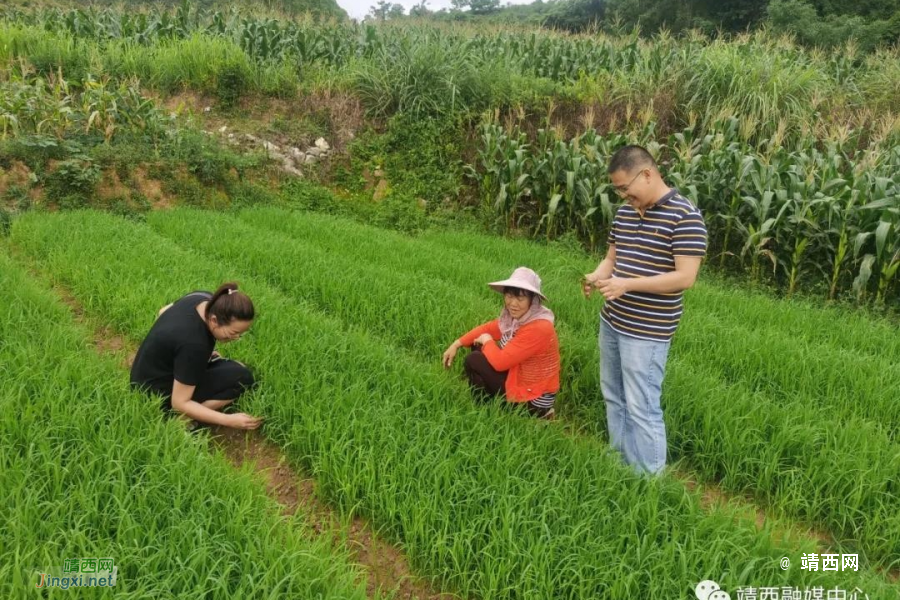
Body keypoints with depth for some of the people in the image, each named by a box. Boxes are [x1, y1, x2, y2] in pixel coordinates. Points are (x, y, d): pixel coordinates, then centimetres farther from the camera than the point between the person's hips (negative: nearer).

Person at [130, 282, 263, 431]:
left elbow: (163, 312, 10)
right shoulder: (193, 343, -35)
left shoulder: (204, 299, -12)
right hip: (155, 394, -9)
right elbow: (180, 403, -26)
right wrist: (229, 420, -31)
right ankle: (182, 418, -11)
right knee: (241, 377, -17)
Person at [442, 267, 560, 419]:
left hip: (533, 398, -9)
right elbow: (488, 328, 13)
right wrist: (457, 344, 3)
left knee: (474, 360, -11)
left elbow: (500, 361, -28)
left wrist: (487, 341, -8)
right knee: (479, 348, 10)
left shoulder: (538, 328, -29)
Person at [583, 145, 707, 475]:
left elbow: (685, 277, -21)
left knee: (641, 407, -1)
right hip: (611, 322, 8)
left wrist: (627, 284, -26)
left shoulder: (684, 216, -16)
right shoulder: (625, 212, 8)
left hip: (647, 332, -8)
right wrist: (597, 276, -8)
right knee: (613, 397, 19)